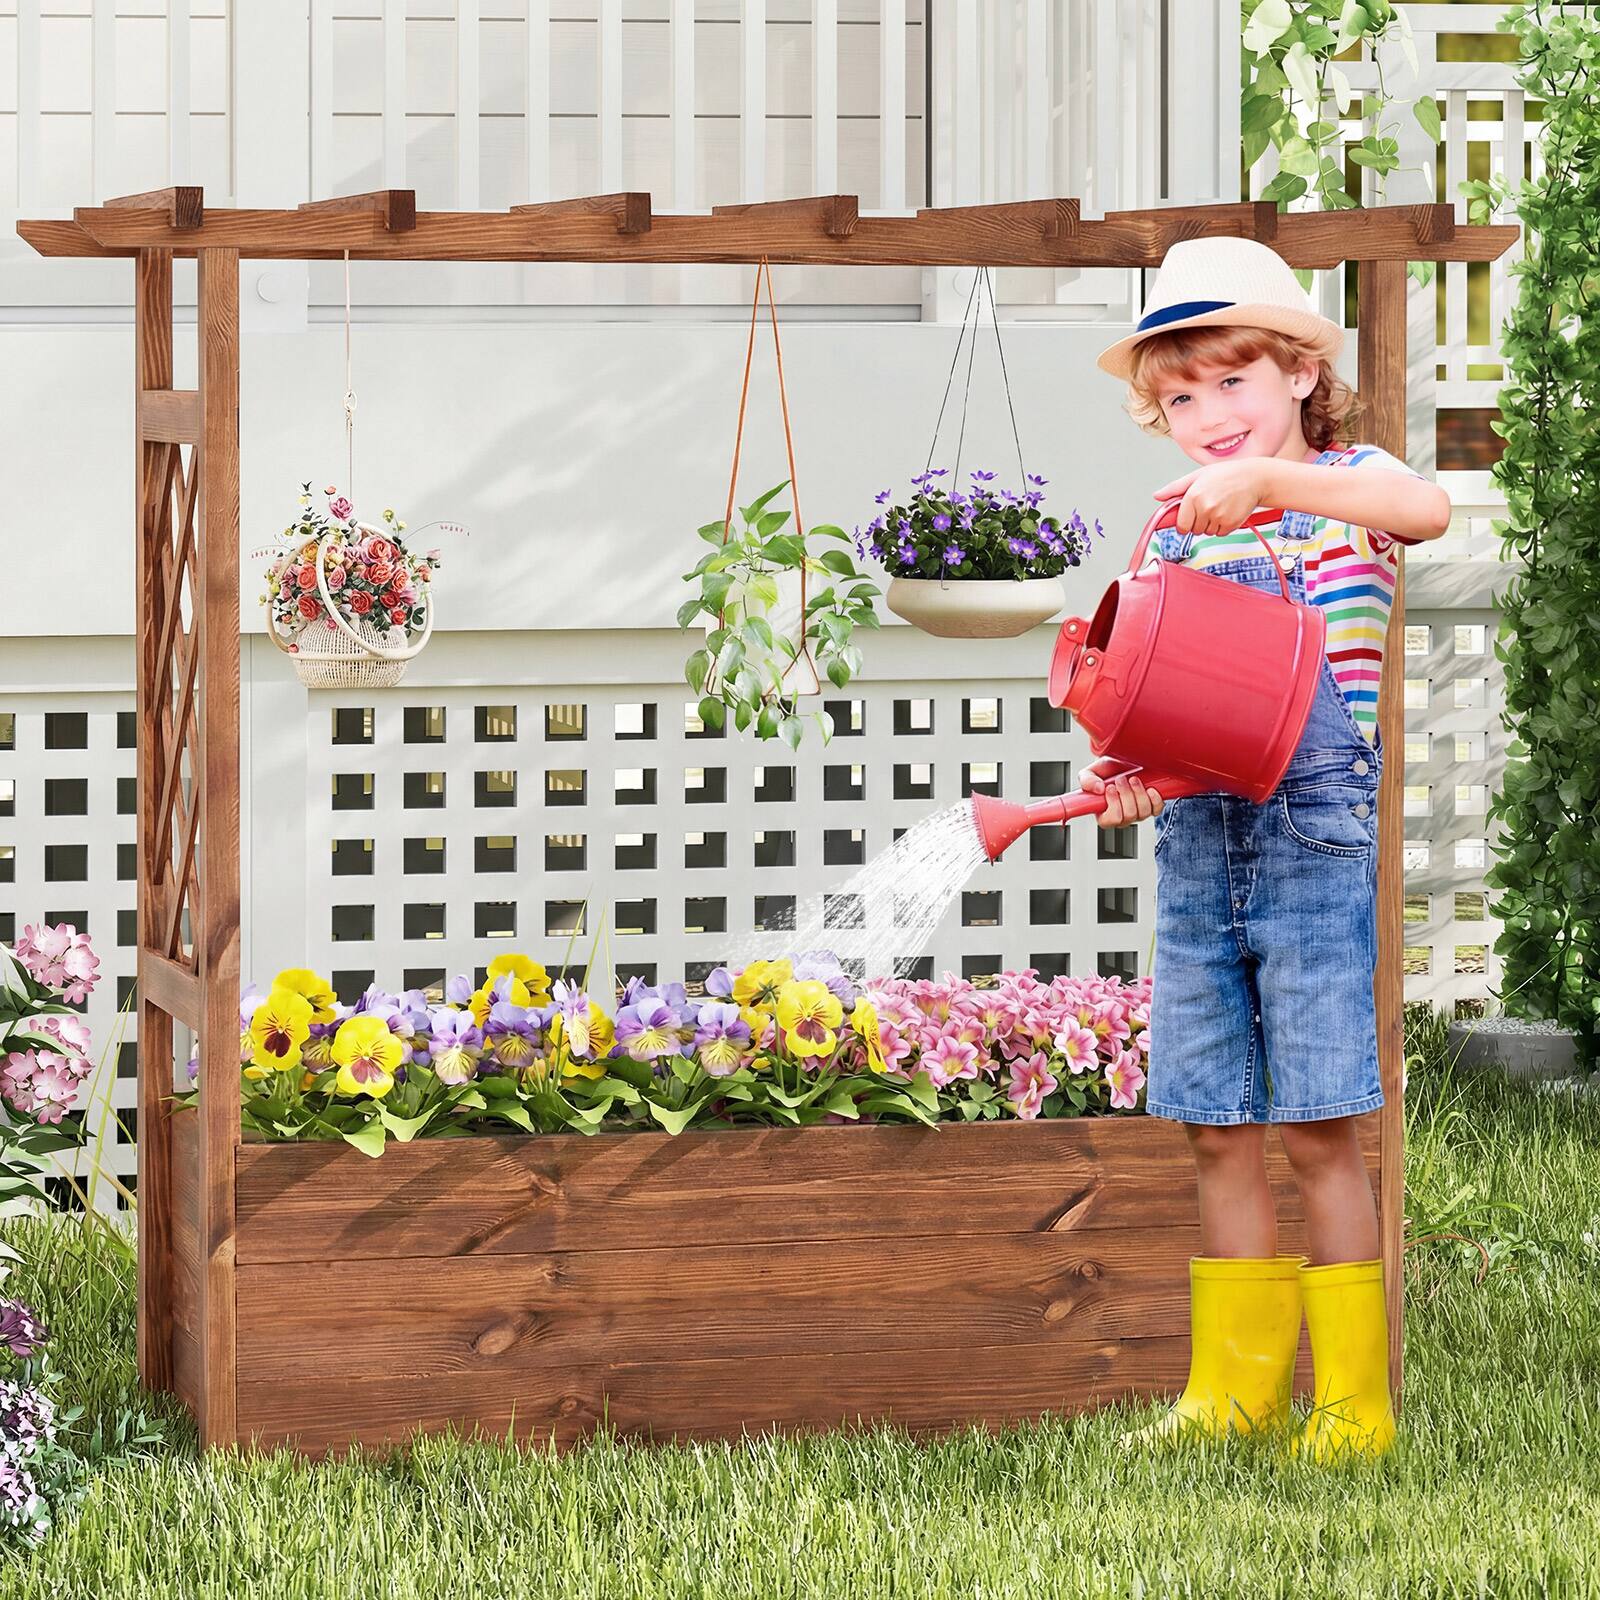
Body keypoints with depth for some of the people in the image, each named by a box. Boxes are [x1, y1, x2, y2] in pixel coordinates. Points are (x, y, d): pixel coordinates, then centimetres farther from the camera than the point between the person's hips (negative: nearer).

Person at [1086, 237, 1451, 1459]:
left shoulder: (1341, 481, -1)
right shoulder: (1178, 532, 15)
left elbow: (1425, 508, -25)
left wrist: (1268, 479, -36)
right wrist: (1129, 778, -8)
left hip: (1313, 840, -5)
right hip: (1196, 845, 5)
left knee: (1317, 1128, -5)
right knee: (1219, 1132, 8)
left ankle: (1354, 1397, 2)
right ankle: (1235, 1386, 16)